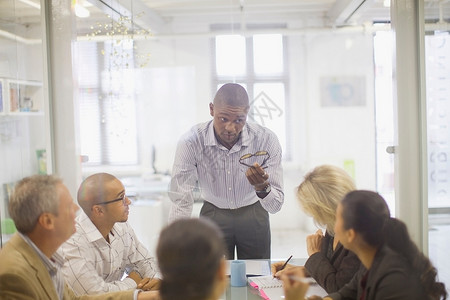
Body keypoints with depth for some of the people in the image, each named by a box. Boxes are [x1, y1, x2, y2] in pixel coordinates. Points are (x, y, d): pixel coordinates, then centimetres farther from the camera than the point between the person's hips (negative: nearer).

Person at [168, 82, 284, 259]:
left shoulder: (267, 140, -23)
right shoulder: (190, 143, -25)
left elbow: (275, 205, -21)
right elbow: (181, 203, -23)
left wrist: (263, 188, -43)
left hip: (253, 215, 1)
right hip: (213, 215, -1)